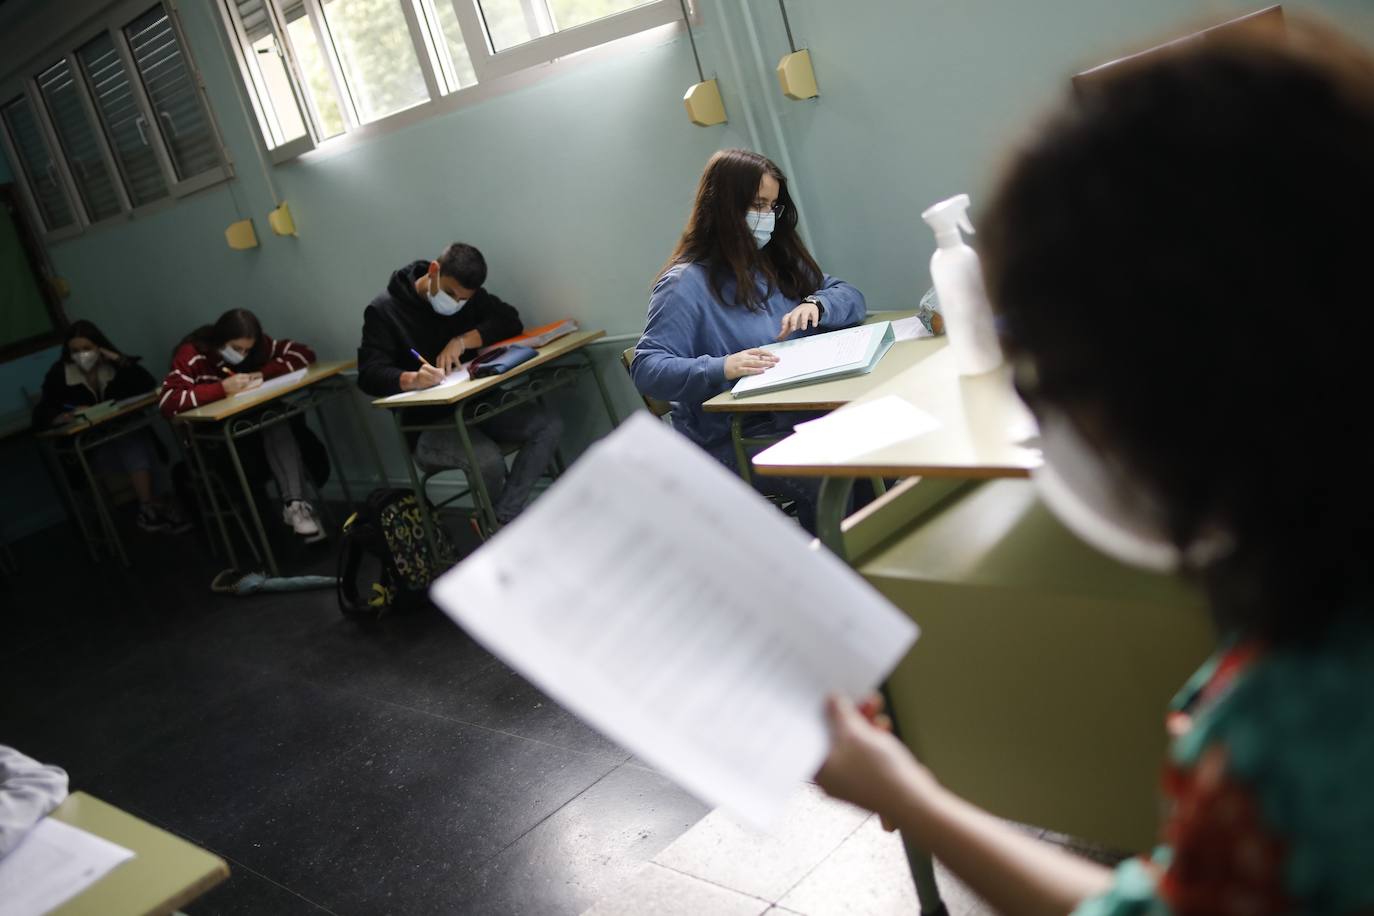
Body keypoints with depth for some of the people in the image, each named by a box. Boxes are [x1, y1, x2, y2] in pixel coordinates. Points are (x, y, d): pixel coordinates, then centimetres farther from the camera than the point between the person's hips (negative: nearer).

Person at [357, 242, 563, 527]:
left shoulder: (469, 296, 9)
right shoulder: (384, 310, -6)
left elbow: (510, 321, -1)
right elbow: (368, 375, -14)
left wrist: (463, 340, -18)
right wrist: (412, 379, -36)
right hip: (429, 423, -5)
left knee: (549, 426, -21)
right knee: (489, 460, -35)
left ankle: (501, 523, -24)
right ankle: (499, 525, -4)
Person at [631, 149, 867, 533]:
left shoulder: (779, 261, 15)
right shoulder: (687, 283, -6)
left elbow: (851, 297, 18)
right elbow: (646, 368, -14)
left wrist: (815, 305, -6)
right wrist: (721, 368, -30)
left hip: (801, 409, 7)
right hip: (733, 439, -6)